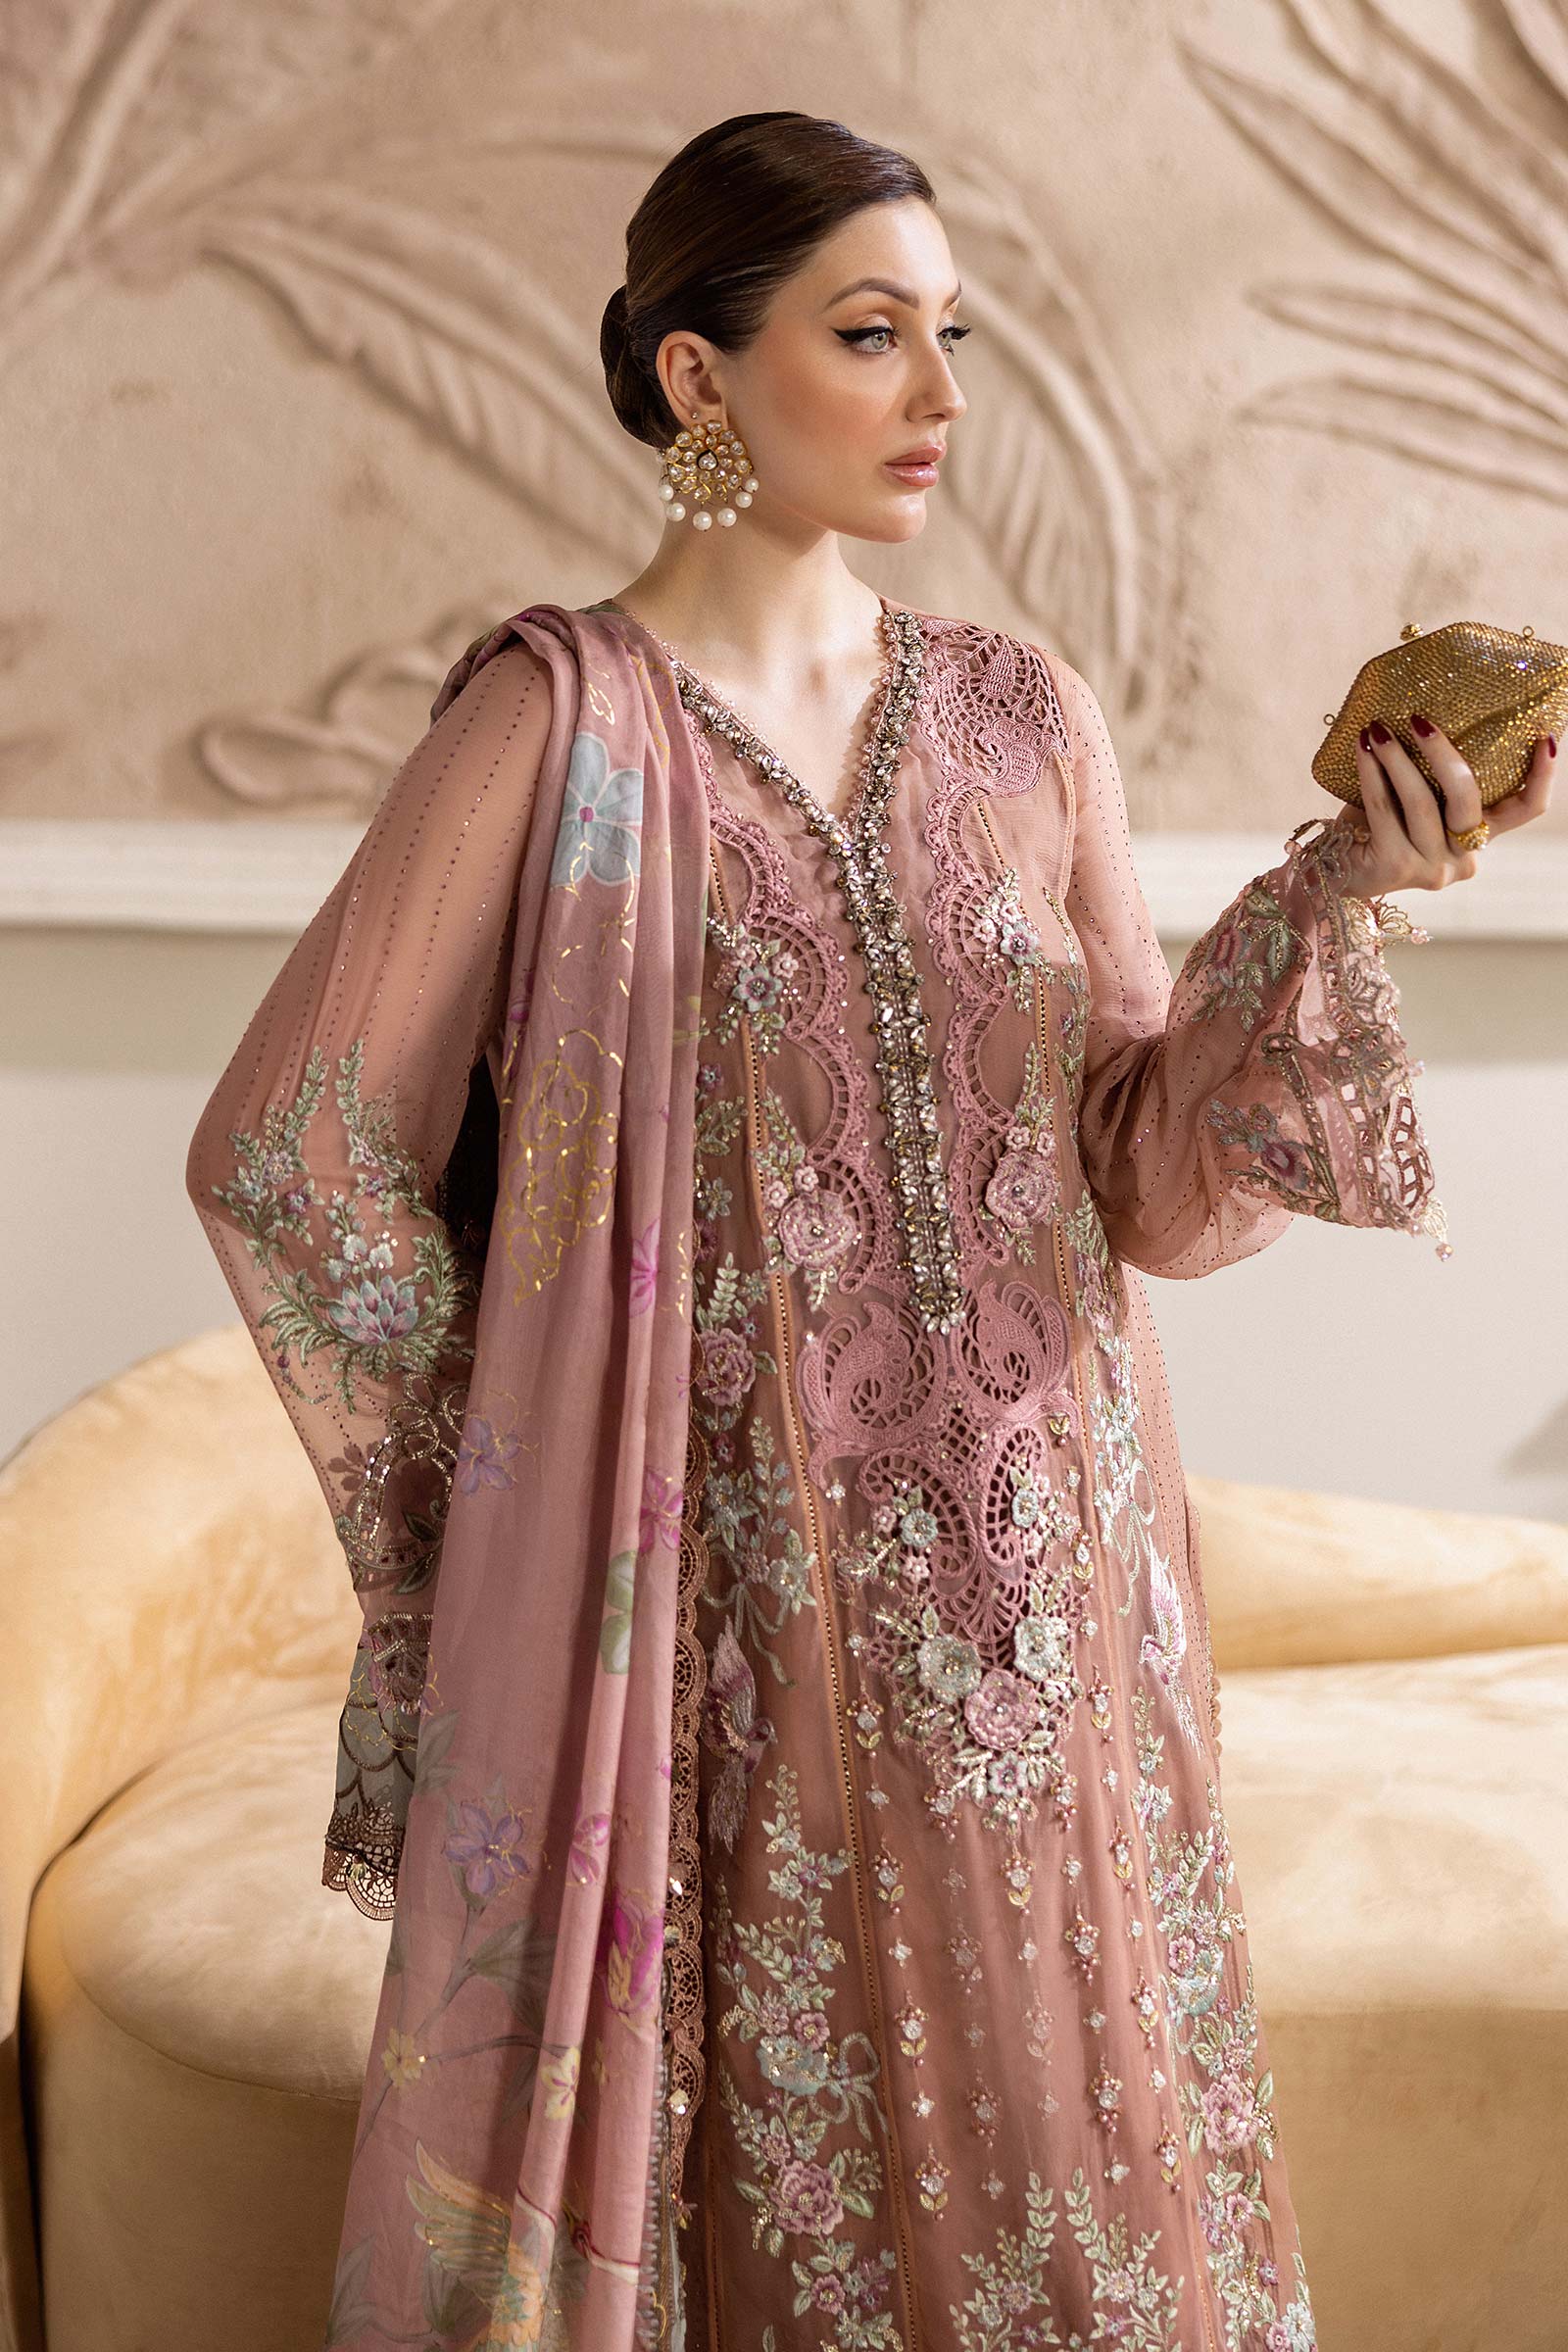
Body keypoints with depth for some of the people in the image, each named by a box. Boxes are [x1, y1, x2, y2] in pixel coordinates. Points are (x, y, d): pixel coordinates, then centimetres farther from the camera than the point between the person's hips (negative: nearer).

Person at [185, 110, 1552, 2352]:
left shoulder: (1023, 716, 6)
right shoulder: (562, 720, -7)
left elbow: (1156, 1183, 1)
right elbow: (286, 1152, -6)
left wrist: (1344, 896, -12)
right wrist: (536, 1457, -1)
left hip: (1040, 1606, 4)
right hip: (724, 1625, -4)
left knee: (1053, 2160, 14)